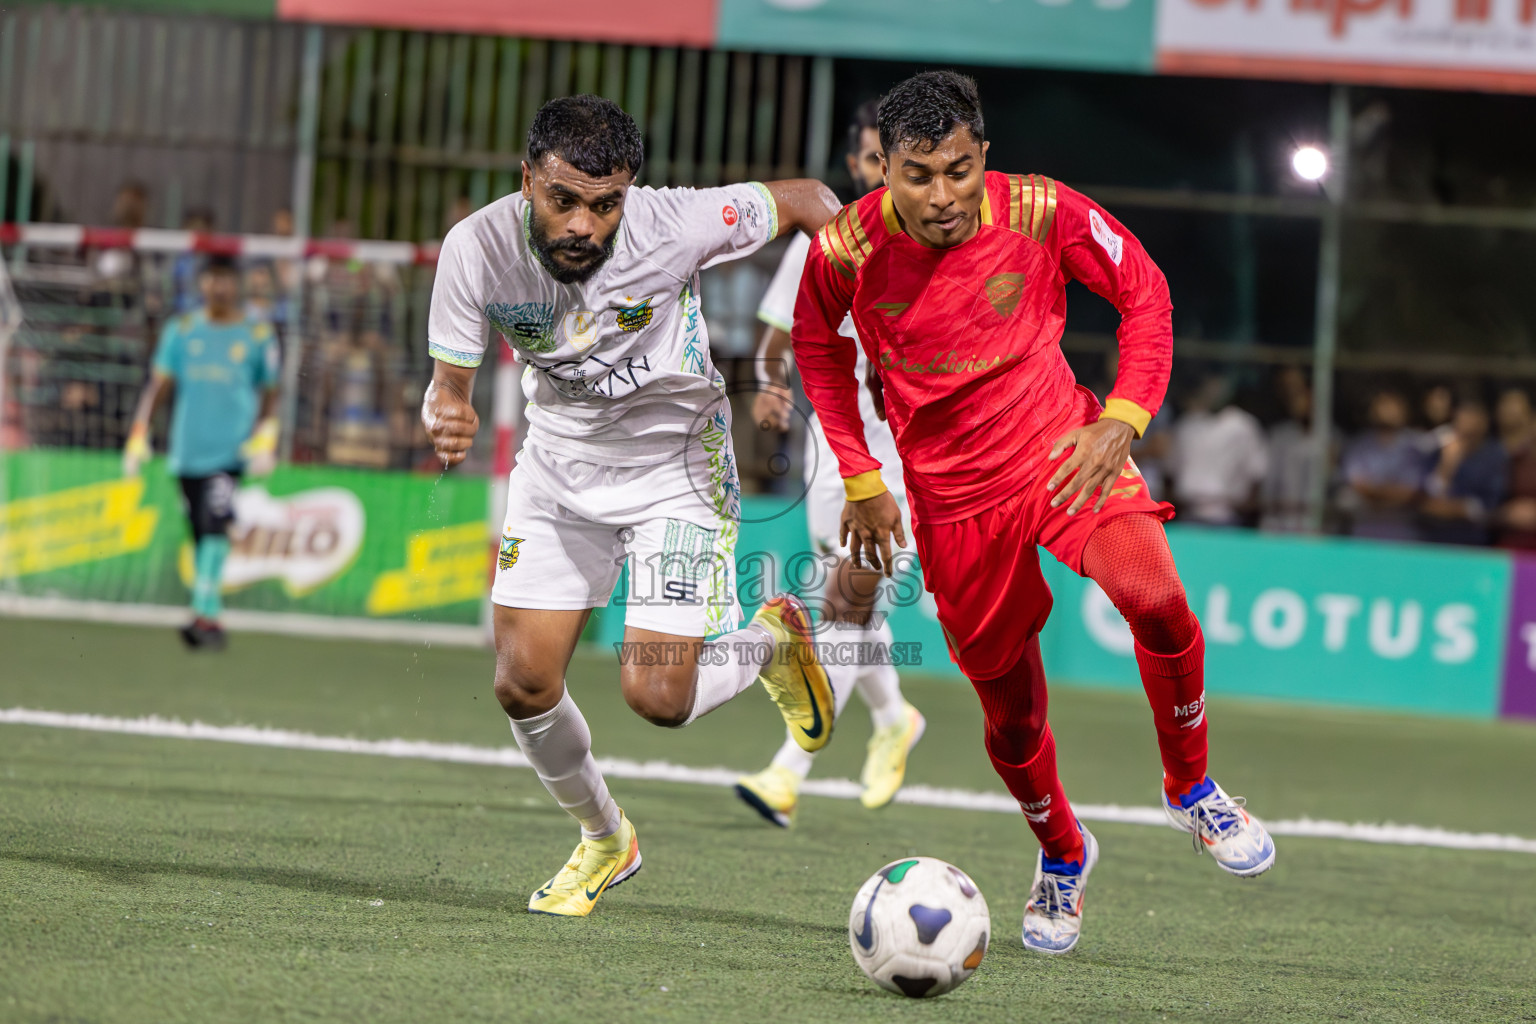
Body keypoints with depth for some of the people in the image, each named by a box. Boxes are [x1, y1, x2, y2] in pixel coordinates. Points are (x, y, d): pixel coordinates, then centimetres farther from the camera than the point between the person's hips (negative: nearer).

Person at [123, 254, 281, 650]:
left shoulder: (258, 335, 5)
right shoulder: (181, 330, 10)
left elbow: (269, 394, 10)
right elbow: (159, 384, 9)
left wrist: (265, 439, -5)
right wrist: (139, 435, -1)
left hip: (231, 450, -3)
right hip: (188, 450, 3)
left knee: (214, 526, -19)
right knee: (199, 534, 5)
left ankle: (205, 615, -23)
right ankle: (209, 619, 12)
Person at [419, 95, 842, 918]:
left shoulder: (674, 225, -28)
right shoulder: (478, 249, -21)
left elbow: (804, 200, -11)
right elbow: (449, 380, -12)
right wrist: (446, 422, -34)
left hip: (677, 462, -3)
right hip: (558, 460, 3)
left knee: (657, 696, -13)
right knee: (523, 682, -3)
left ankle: (773, 641, 22)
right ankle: (604, 840, 26)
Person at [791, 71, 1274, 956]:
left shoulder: (1043, 213, -16)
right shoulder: (846, 250, -15)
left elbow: (1144, 293, -1)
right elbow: (819, 347, 7)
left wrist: (1123, 421, -11)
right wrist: (859, 477, 4)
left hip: (1061, 447, -1)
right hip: (952, 492, 1)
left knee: (1155, 598, -27)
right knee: (1012, 713, 6)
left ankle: (1192, 790, -2)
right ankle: (1062, 856, 38)